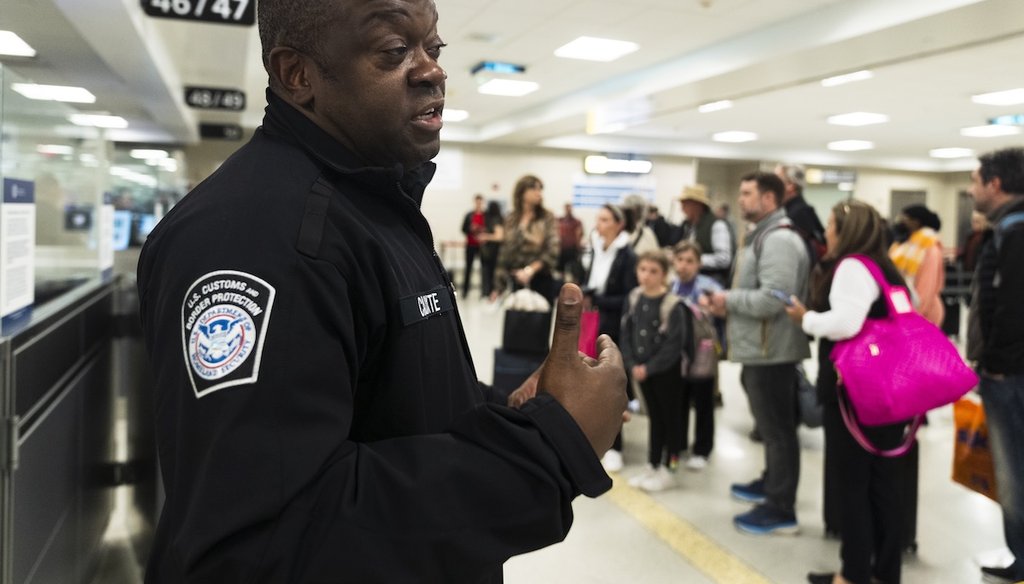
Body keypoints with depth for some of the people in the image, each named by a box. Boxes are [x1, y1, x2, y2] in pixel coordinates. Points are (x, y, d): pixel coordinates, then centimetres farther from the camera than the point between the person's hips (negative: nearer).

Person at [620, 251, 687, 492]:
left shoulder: (673, 304, -19)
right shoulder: (634, 298, 0)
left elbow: (673, 345, -19)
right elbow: (626, 334, 3)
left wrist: (649, 368, -18)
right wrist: (632, 364, -7)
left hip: (667, 371, -6)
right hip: (641, 370, 6)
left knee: (671, 418, 7)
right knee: (654, 417, 17)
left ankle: (669, 470, 17)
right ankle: (652, 466, 26)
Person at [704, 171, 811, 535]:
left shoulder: (779, 239, -18)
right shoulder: (763, 236, 17)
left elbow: (773, 299, -29)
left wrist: (729, 300, -15)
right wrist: (726, 303, 4)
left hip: (771, 352, -11)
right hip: (760, 349, 11)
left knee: (777, 429, -2)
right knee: (770, 426, 22)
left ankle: (781, 511, 8)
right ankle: (771, 484, 38)